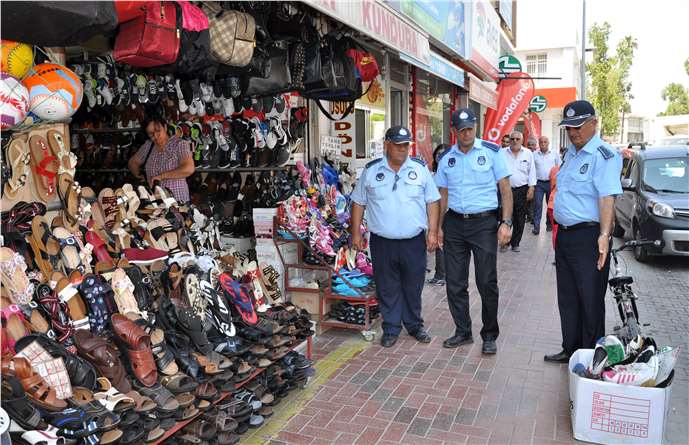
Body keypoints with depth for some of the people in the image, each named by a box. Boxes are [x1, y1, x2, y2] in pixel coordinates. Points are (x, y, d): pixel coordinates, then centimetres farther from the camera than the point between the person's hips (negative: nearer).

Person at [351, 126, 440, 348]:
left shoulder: (420, 168, 3)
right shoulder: (371, 170, 3)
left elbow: (432, 202, 5)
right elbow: (359, 203, 8)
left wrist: (433, 232, -2)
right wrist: (356, 232, 3)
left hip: (414, 241, 1)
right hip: (382, 242, 0)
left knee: (413, 287, 12)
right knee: (387, 289, 8)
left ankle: (415, 325, 30)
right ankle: (391, 329, 22)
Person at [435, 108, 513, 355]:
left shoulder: (491, 151, -2)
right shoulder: (446, 158, 9)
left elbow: (505, 188, -2)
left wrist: (506, 223, -10)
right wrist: (439, 227, 8)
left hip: (484, 223, -4)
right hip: (454, 223, 4)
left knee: (487, 283, 0)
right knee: (455, 283, 8)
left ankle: (490, 336, 16)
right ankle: (463, 332, 23)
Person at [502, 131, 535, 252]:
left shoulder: (528, 153, 6)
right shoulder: (502, 153, 4)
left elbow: (532, 171, 6)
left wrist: (531, 188, -1)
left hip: (522, 190, 1)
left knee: (519, 219, 6)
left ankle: (515, 243, 17)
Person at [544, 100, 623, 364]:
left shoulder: (604, 156, -13)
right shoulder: (570, 154, 14)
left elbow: (607, 198, -24)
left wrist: (604, 235, -35)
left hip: (589, 237, -9)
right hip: (565, 235, 9)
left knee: (590, 300, 2)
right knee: (567, 299, 16)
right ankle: (571, 350, 29)